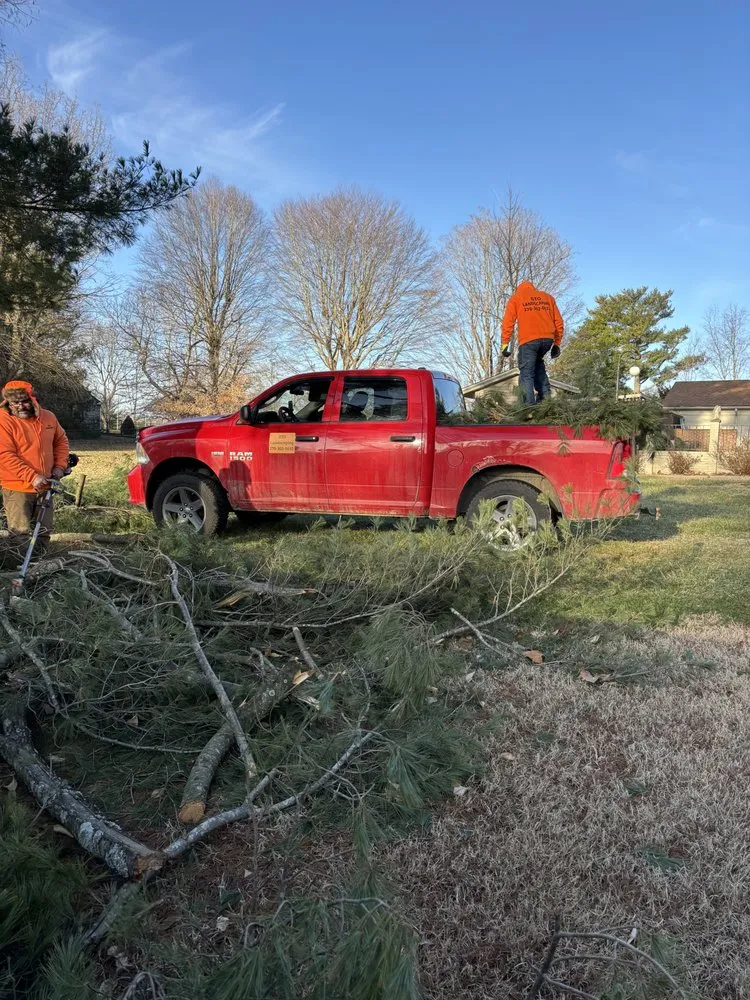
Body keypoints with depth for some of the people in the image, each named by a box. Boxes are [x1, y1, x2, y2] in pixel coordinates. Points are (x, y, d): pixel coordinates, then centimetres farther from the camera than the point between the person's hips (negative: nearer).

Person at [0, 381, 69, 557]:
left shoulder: (48, 417, 2)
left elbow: (61, 441, 17)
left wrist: (60, 466, 2)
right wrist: (32, 477, -24)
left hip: (44, 485, 6)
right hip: (17, 488, -5)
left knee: (44, 530, 16)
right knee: (20, 533, -3)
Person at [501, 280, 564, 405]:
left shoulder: (516, 297, 15)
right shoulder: (547, 297, 25)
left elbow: (508, 322, 3)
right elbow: (558, 322, 20)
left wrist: (505, 344, 2)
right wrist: (557, 344, 23)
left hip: (528, 340, -4)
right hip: (548, 338, 4)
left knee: (526, 373, -1)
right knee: (538, 362, 28)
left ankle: (530, 405, -13)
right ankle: (545, 394, 14)